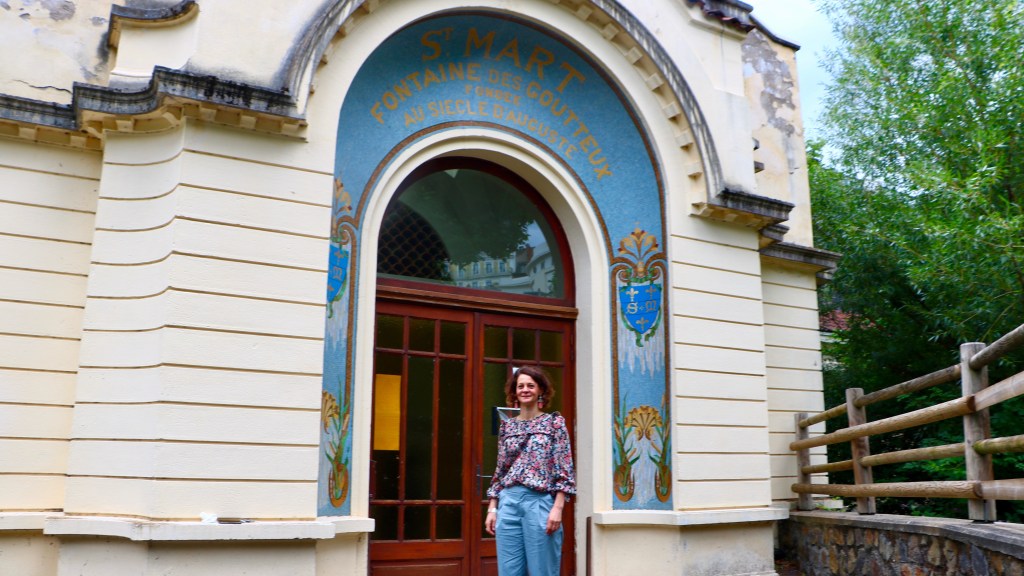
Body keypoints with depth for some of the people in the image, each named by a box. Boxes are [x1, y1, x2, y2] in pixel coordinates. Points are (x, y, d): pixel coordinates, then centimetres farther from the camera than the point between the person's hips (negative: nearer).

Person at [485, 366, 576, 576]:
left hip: (540, 502, -4)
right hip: (508, 503, 4)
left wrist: (557, 508, -11)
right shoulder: (507, 426, 13)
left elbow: (564, 470, -3)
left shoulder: (554, 423, 3)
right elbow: (499, 471, 14)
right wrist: (492, 508, 8)